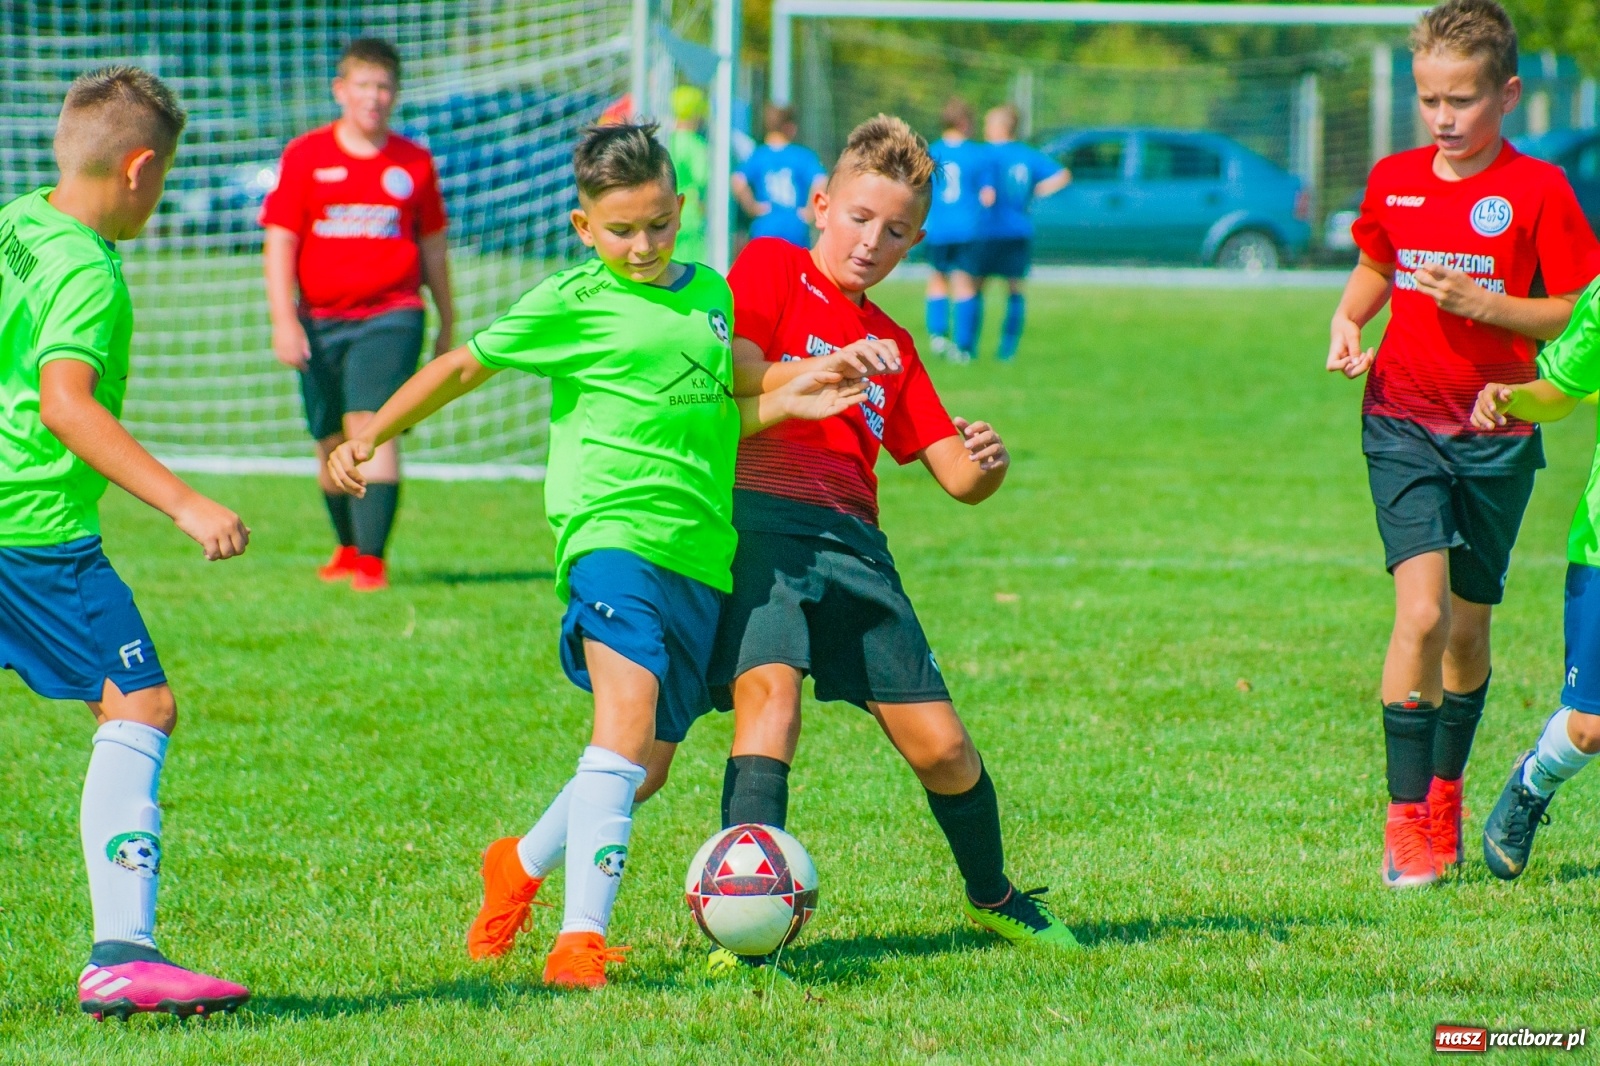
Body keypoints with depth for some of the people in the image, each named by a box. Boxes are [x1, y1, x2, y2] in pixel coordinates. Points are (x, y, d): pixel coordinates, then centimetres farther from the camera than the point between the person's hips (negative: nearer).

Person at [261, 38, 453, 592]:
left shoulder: (414, 163, 7)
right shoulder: (305, 157, 3)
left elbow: (432, 248, 16)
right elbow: (280, 241, 0)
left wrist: (447, 327, 19)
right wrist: (284, 320, -9)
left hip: (390, 314, -1)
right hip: (321, 319, 1)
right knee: (332, 444, 11)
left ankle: (372, 562, -21)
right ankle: (349, 547, 33)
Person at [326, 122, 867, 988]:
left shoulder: (711, 293, 17)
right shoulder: (573, 302, -1)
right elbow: (463, 368, 8)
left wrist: (785, 403, 12)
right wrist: (369, 438, 9)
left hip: (701, 556, 7)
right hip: (615, 532, -7)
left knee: (648, 766, 11)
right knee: (627, 722, -25)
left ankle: (524, 862, 37)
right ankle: (581, 939, -29)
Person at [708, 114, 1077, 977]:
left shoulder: (889, 345, 25)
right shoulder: (771, 267, 8)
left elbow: (957, 478, 19)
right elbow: (730, 370, -12)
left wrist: (987, 465, -5)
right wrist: (821, 371, -29)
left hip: (851, 541, 6)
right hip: (759, 519, -5)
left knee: (940, 745, 3)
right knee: (769, 689, -28)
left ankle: (992, 897, 28)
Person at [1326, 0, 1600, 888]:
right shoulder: (1394, 181, 4)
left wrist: (1482, 303, -20)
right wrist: (1348, 321, 3)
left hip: (1497, 434, -1)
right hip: (1402, 422, 1)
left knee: (1468, 626, 11)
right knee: (1422, 610, -16)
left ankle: (1445, 791, 34)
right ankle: (1406, 816, -13)